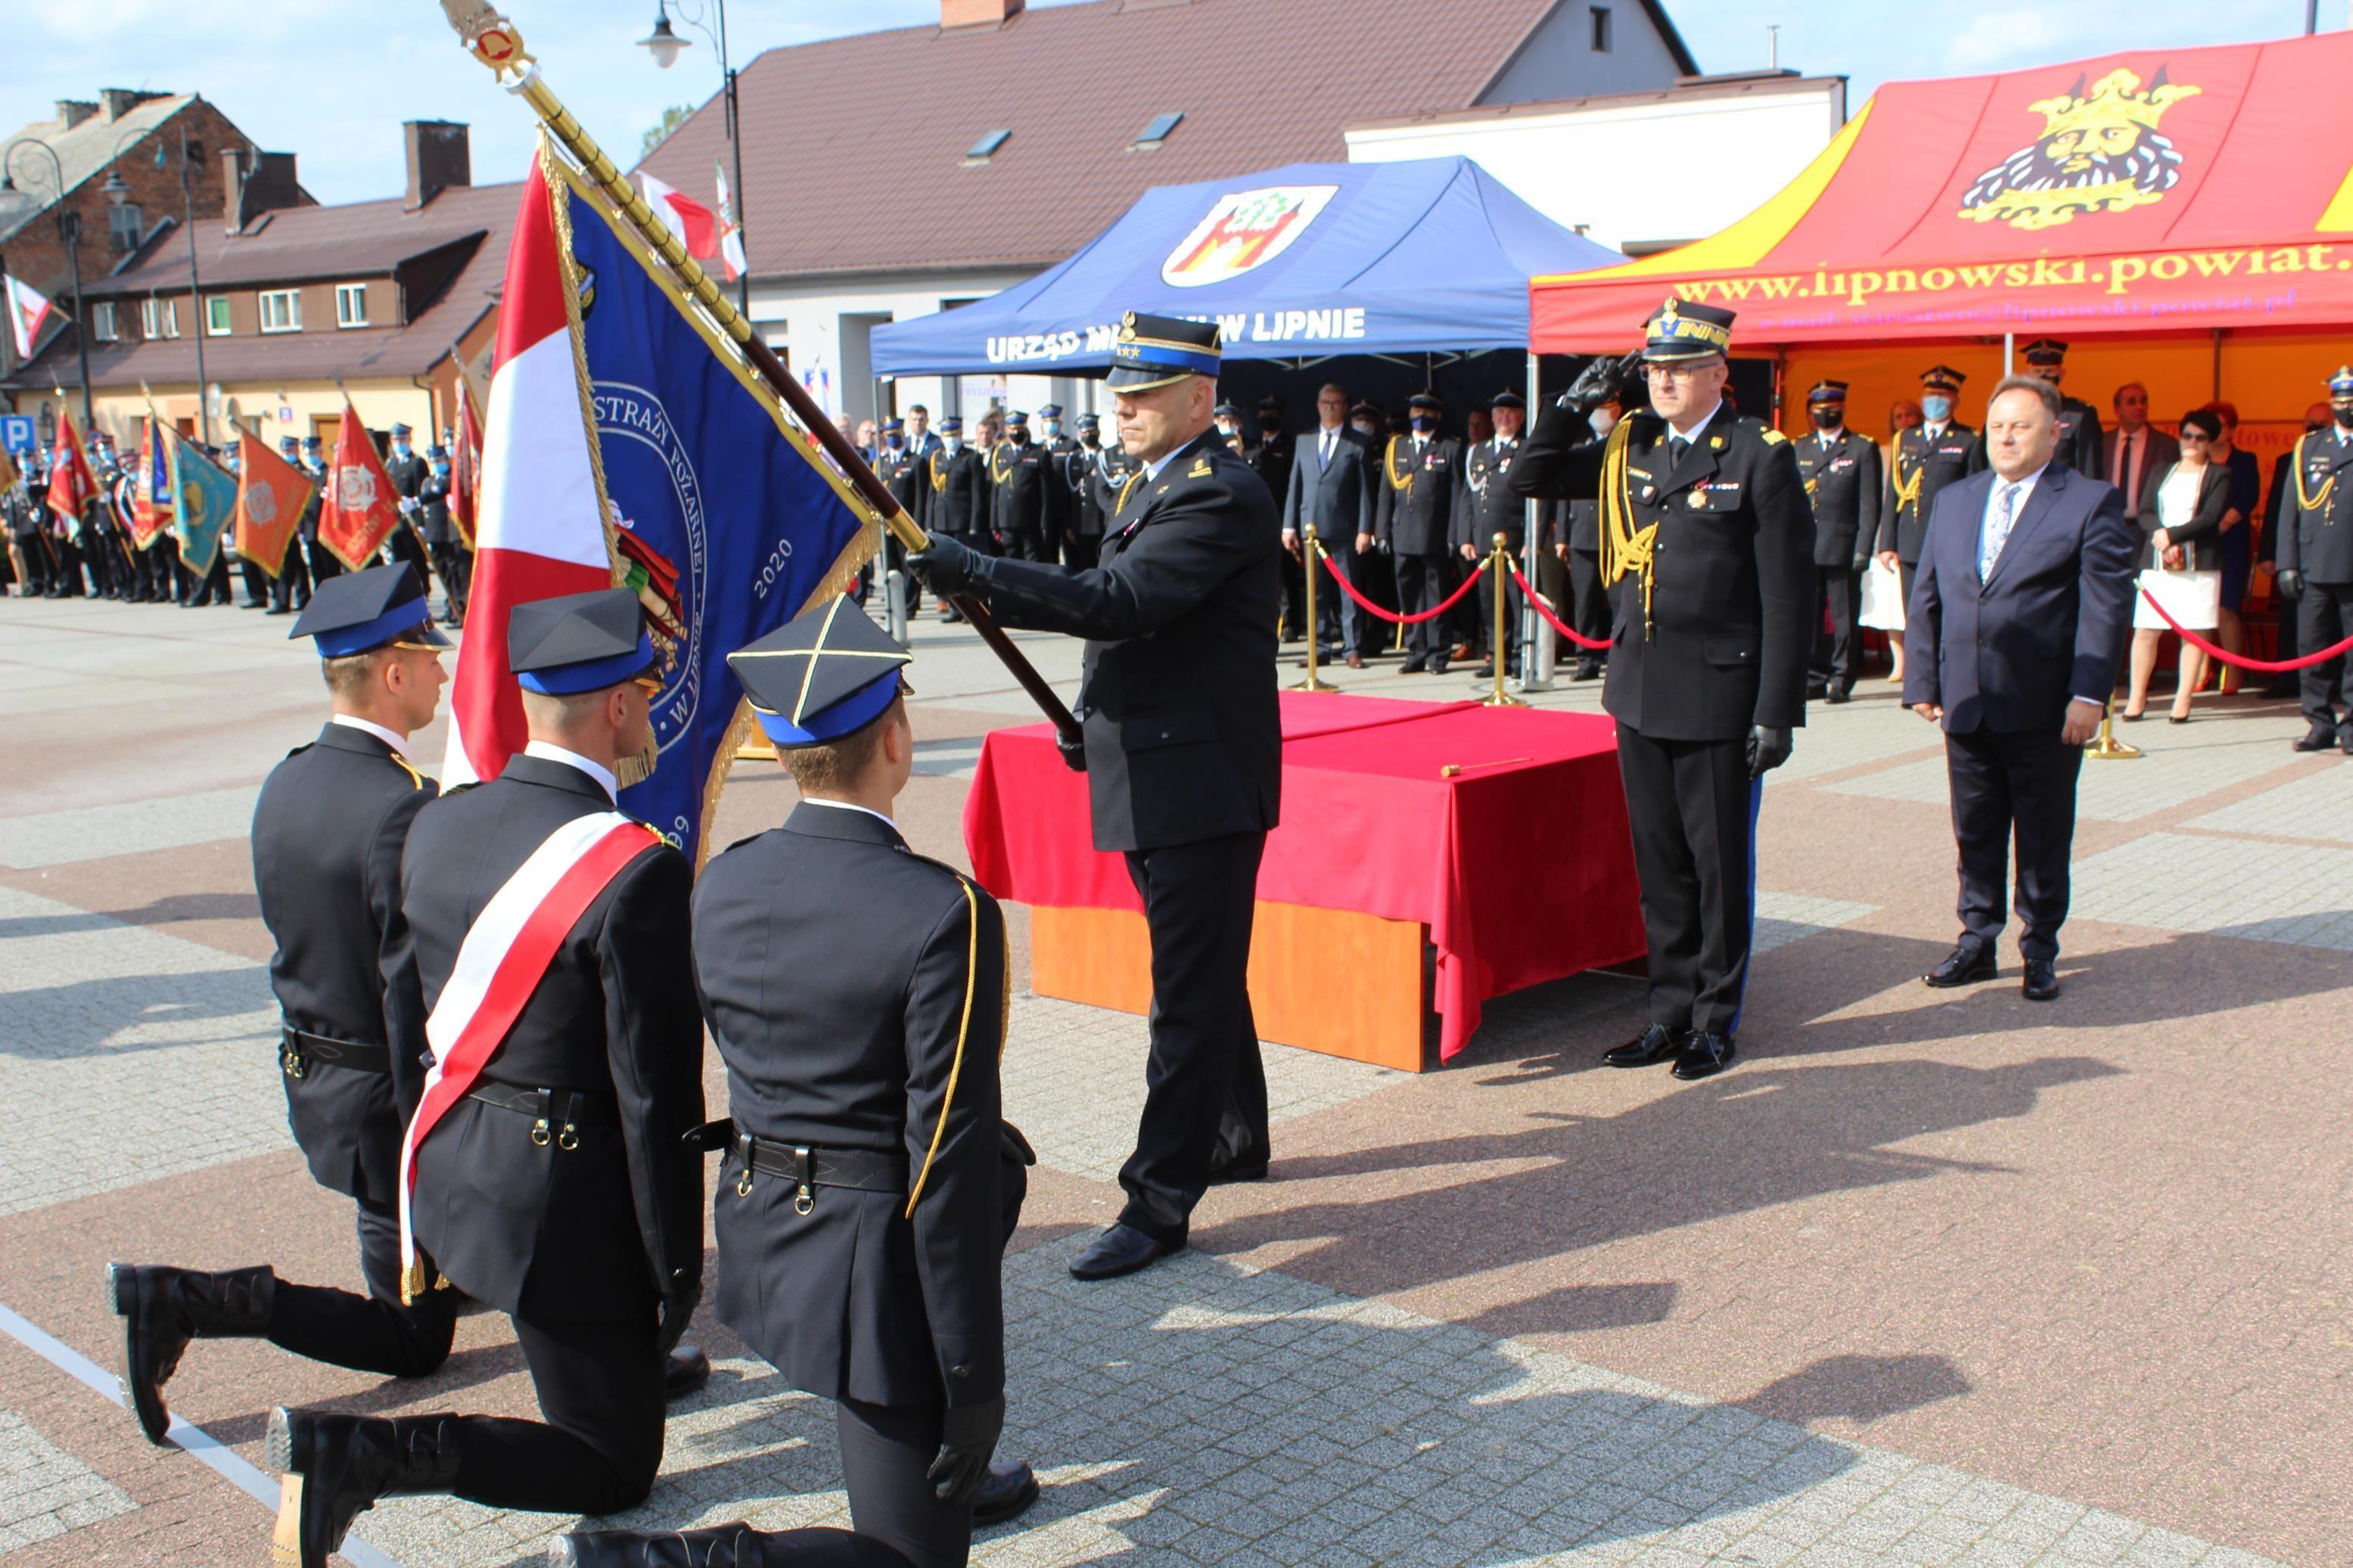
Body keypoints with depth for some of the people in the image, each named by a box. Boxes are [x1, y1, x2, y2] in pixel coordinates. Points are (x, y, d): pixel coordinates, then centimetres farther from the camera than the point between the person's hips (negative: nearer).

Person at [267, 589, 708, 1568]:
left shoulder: (438, 824, -1)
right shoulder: (637, 871, -24)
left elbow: (404, 1020, 9)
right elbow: (657, 1096, -20)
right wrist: (677, 1269, -9)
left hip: (447, 1167, 9)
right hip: (564, 1203, -9)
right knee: (616, 1466, 6)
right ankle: (364, 1453, -9)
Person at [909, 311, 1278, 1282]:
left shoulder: (1218, 494, -16)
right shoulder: (1150, 488, 16)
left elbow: (1122, 603, -28)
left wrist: (977, 574, -30)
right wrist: (1094, 719, 17)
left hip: (1200, 782, -10)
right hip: (1163, 780, 10)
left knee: (1190, 993, -5)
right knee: (1203, 977, 21)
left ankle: (1160, 1199, 0)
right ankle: (1234, 1138, 37)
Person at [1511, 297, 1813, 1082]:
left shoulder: (1761, 457, -8)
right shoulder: (1628, 446, 8)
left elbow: (1787, 596, -9)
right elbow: (1529, 478, 16)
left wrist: (1777, 712, -13)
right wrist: (1574, 405, 2)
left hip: (1719, 695, -5)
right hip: (1639, 691, 5)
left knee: (1720, 862, 6)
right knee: (1659, 862, 13)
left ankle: (1717, 1019, 19)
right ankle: (1671, 1010, 24)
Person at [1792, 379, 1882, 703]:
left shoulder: (1863, 448, 3)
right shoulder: (1800, 449, 16)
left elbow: (1869, 504, -2)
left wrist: (1863, 548, -9)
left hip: (1842, 549, -4)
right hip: (1804, 548, 4)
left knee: (1843, 617, -1)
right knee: (1809, 616, 5)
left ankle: (1841, 679, 4)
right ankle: (1814, 677, 12)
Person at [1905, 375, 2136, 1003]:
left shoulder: (2091, 503, -3)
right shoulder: (1953, 501, 12)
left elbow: (2106, 606, -8)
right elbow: (1925, 598, 13)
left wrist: (2088, 695, -15)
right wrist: (1922, 680, 6)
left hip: (2045, 710, -4)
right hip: (1966, 705, 4)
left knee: (2044, 836, 7)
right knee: (1974, 831, 12)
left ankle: (2041, 951, 20)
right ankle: (1977, 941, 24)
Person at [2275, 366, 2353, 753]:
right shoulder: (2308, 446, 13)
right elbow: (2290, 509, 11)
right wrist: (2287, 564, 3)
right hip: (2314, 568, 2)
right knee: (2313, 649, 3)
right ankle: (2320, 724, 10)